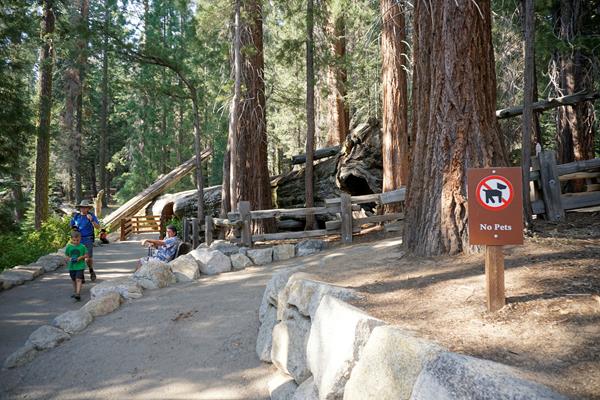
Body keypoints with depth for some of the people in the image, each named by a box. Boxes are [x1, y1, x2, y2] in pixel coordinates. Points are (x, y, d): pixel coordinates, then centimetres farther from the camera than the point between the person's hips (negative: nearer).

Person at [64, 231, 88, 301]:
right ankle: (75, 292, 34)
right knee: (74, 280, 18)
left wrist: (81, 257, -17)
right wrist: (69, 259, -11)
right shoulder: (69, 247, 1)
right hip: (72, 266, 4)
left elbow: (86, 255, 0)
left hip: (80, 266, -4)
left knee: (78, 279, -14)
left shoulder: (82, 247, -6)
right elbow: (67, 255, 10)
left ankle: (78, 294, -21)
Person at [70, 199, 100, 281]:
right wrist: (74, 228, -2)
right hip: (78, 239, 2)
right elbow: (72, 226, 21)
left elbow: (98, 227, -11)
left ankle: (91, 271, 24)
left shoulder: (91, 216, -3)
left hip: (88, 239, -2)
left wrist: (91, 220, -26)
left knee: (89, 258, -5)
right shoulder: (76, 216, 6)